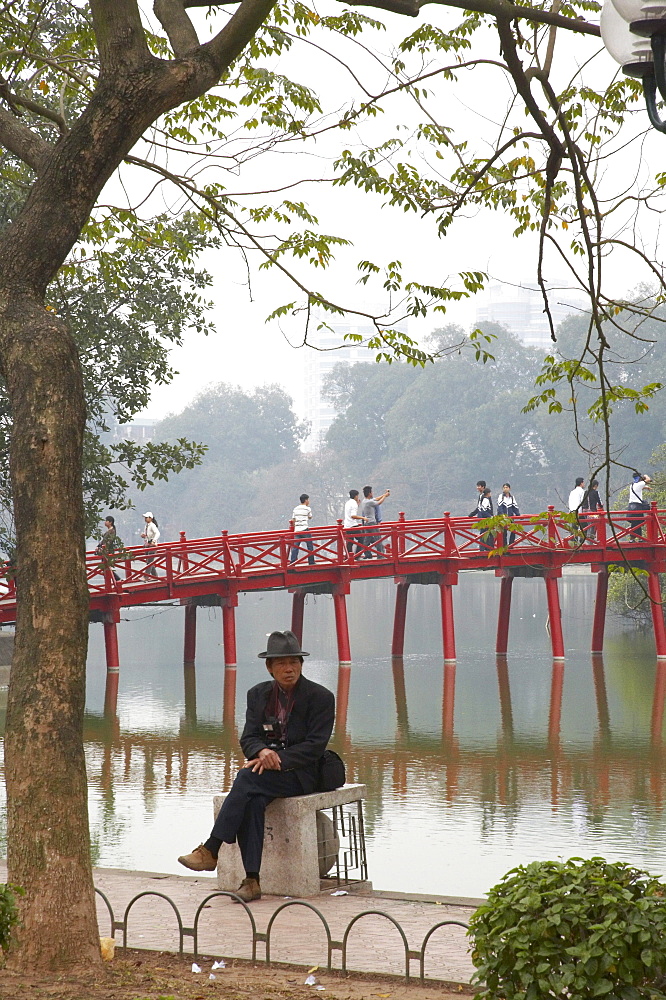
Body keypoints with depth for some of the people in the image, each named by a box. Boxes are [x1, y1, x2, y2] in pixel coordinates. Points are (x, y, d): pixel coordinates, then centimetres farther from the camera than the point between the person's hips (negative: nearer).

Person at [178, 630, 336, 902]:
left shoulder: (320, 697, -2)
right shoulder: (258, 694, 13)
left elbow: (314, 746, -8)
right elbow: (248, 738, 8)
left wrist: (277, 758, -21)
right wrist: (262, 751, -17)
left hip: (299, 774, -4)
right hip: (266, 769, 4)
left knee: (247, 778, -32)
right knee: (252, 801, -32)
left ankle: (210, 850, -33)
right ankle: (251, 880, -32)